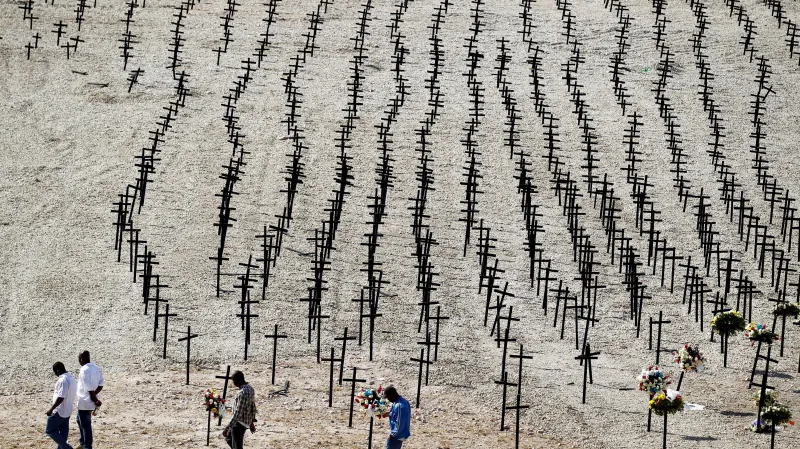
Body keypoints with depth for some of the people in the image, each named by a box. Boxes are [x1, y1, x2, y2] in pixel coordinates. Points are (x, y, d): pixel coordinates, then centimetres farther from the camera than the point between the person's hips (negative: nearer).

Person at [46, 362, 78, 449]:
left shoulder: (63, 380, -22)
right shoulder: (72, 379, 9)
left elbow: (61, 397, -27)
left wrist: (51, 409, -23)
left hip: (59, 411, -10)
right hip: (67, 411, 10)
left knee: (50, 430, 0)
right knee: (63, 432, 13)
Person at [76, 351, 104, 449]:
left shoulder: (84, 371, -23)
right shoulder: (96, 368, 3)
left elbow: (90, 389, -24)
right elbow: (100, 385, 4)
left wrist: (95, 400, -13)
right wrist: (94, 397, -3)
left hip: (84, 403, -9)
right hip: (91, 402, 9)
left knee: (85, 425, 2)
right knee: (80, 420, 25)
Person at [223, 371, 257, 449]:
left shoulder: (242, 393, -26)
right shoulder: (250, 389, 4)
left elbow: (238, 413, -28)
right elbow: (253, 407, 15)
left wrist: (227, 427, -25)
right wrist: (252, 422, 26)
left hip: (239, 424, -10)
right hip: (246, 422, 10)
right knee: (228, 438, 28)